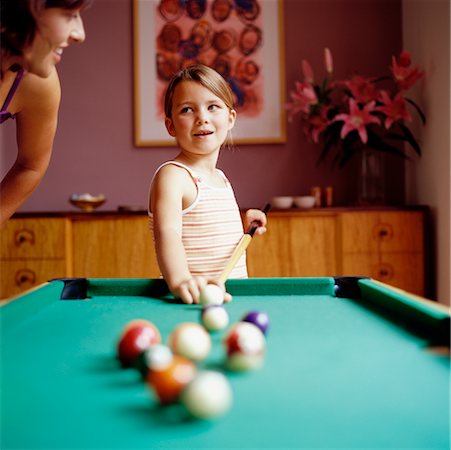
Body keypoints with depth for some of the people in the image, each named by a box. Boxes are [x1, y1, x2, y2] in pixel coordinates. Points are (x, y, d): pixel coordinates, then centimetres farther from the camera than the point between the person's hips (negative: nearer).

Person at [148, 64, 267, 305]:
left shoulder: (220, 178, 14)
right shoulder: (171, 176, -10)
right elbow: (167, 233, -27)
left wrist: (243, 227, 10)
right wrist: (180, 280, -44)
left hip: (231, 295, 6)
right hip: (193, 300, -5)